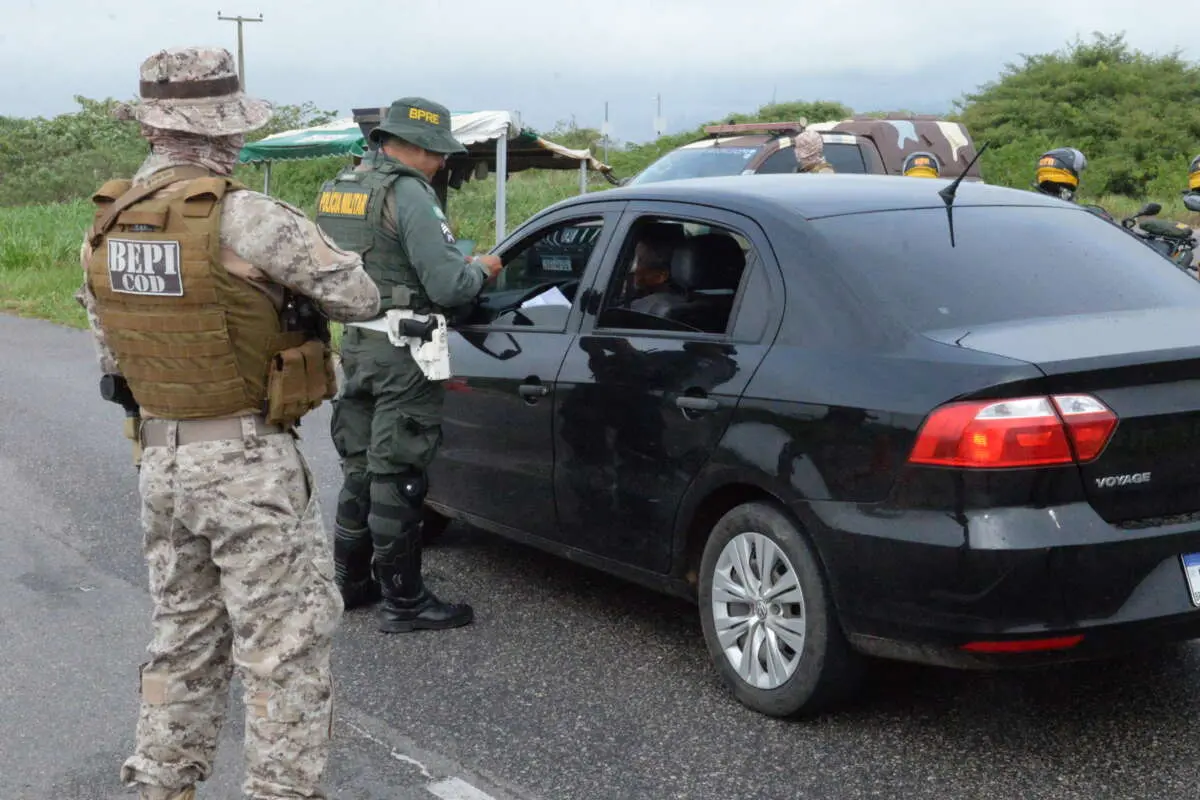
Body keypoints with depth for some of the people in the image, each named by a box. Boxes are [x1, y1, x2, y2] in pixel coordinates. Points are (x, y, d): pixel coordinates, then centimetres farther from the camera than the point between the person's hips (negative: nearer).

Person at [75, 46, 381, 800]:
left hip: (160, 458, 7)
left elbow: (112, 361, 11)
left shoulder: (106, 228, 4)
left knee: (185, 640, 20)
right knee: (285, 651, 2)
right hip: (248, 462, -7)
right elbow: (359, 297, -11)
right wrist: (285, 279, 6)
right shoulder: (246, 219, -19)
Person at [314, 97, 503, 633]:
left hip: (354, 345, 8)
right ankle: (404, 601, 7)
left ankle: (352, 583, 30)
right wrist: (481, 269, 1)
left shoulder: (337, 188, 12)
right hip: (403, 353, -8)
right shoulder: (408, 193, -16)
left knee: (360, 468, 18)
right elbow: (448, 286, -21)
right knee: (397, 477, -2)